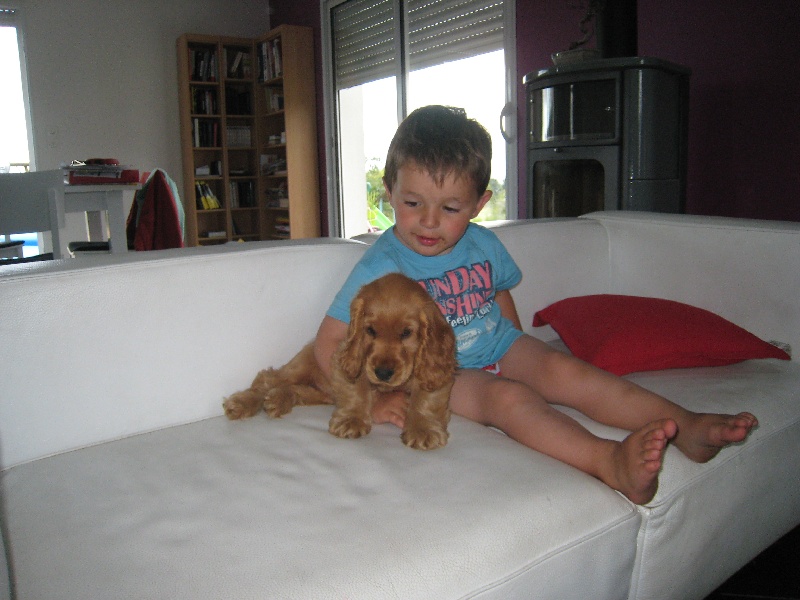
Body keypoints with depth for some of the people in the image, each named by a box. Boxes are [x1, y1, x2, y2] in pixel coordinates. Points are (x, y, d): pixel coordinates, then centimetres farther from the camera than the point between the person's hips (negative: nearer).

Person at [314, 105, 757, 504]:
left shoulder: (483, 246, 1)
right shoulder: (381, 266, -15)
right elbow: (328, 344, -14)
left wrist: (521, 355, 12)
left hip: (500, 348, 5)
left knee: (564, 369, -22)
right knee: (508, 397, -33)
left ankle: (686, 426, -26)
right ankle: (609, 461, -53)